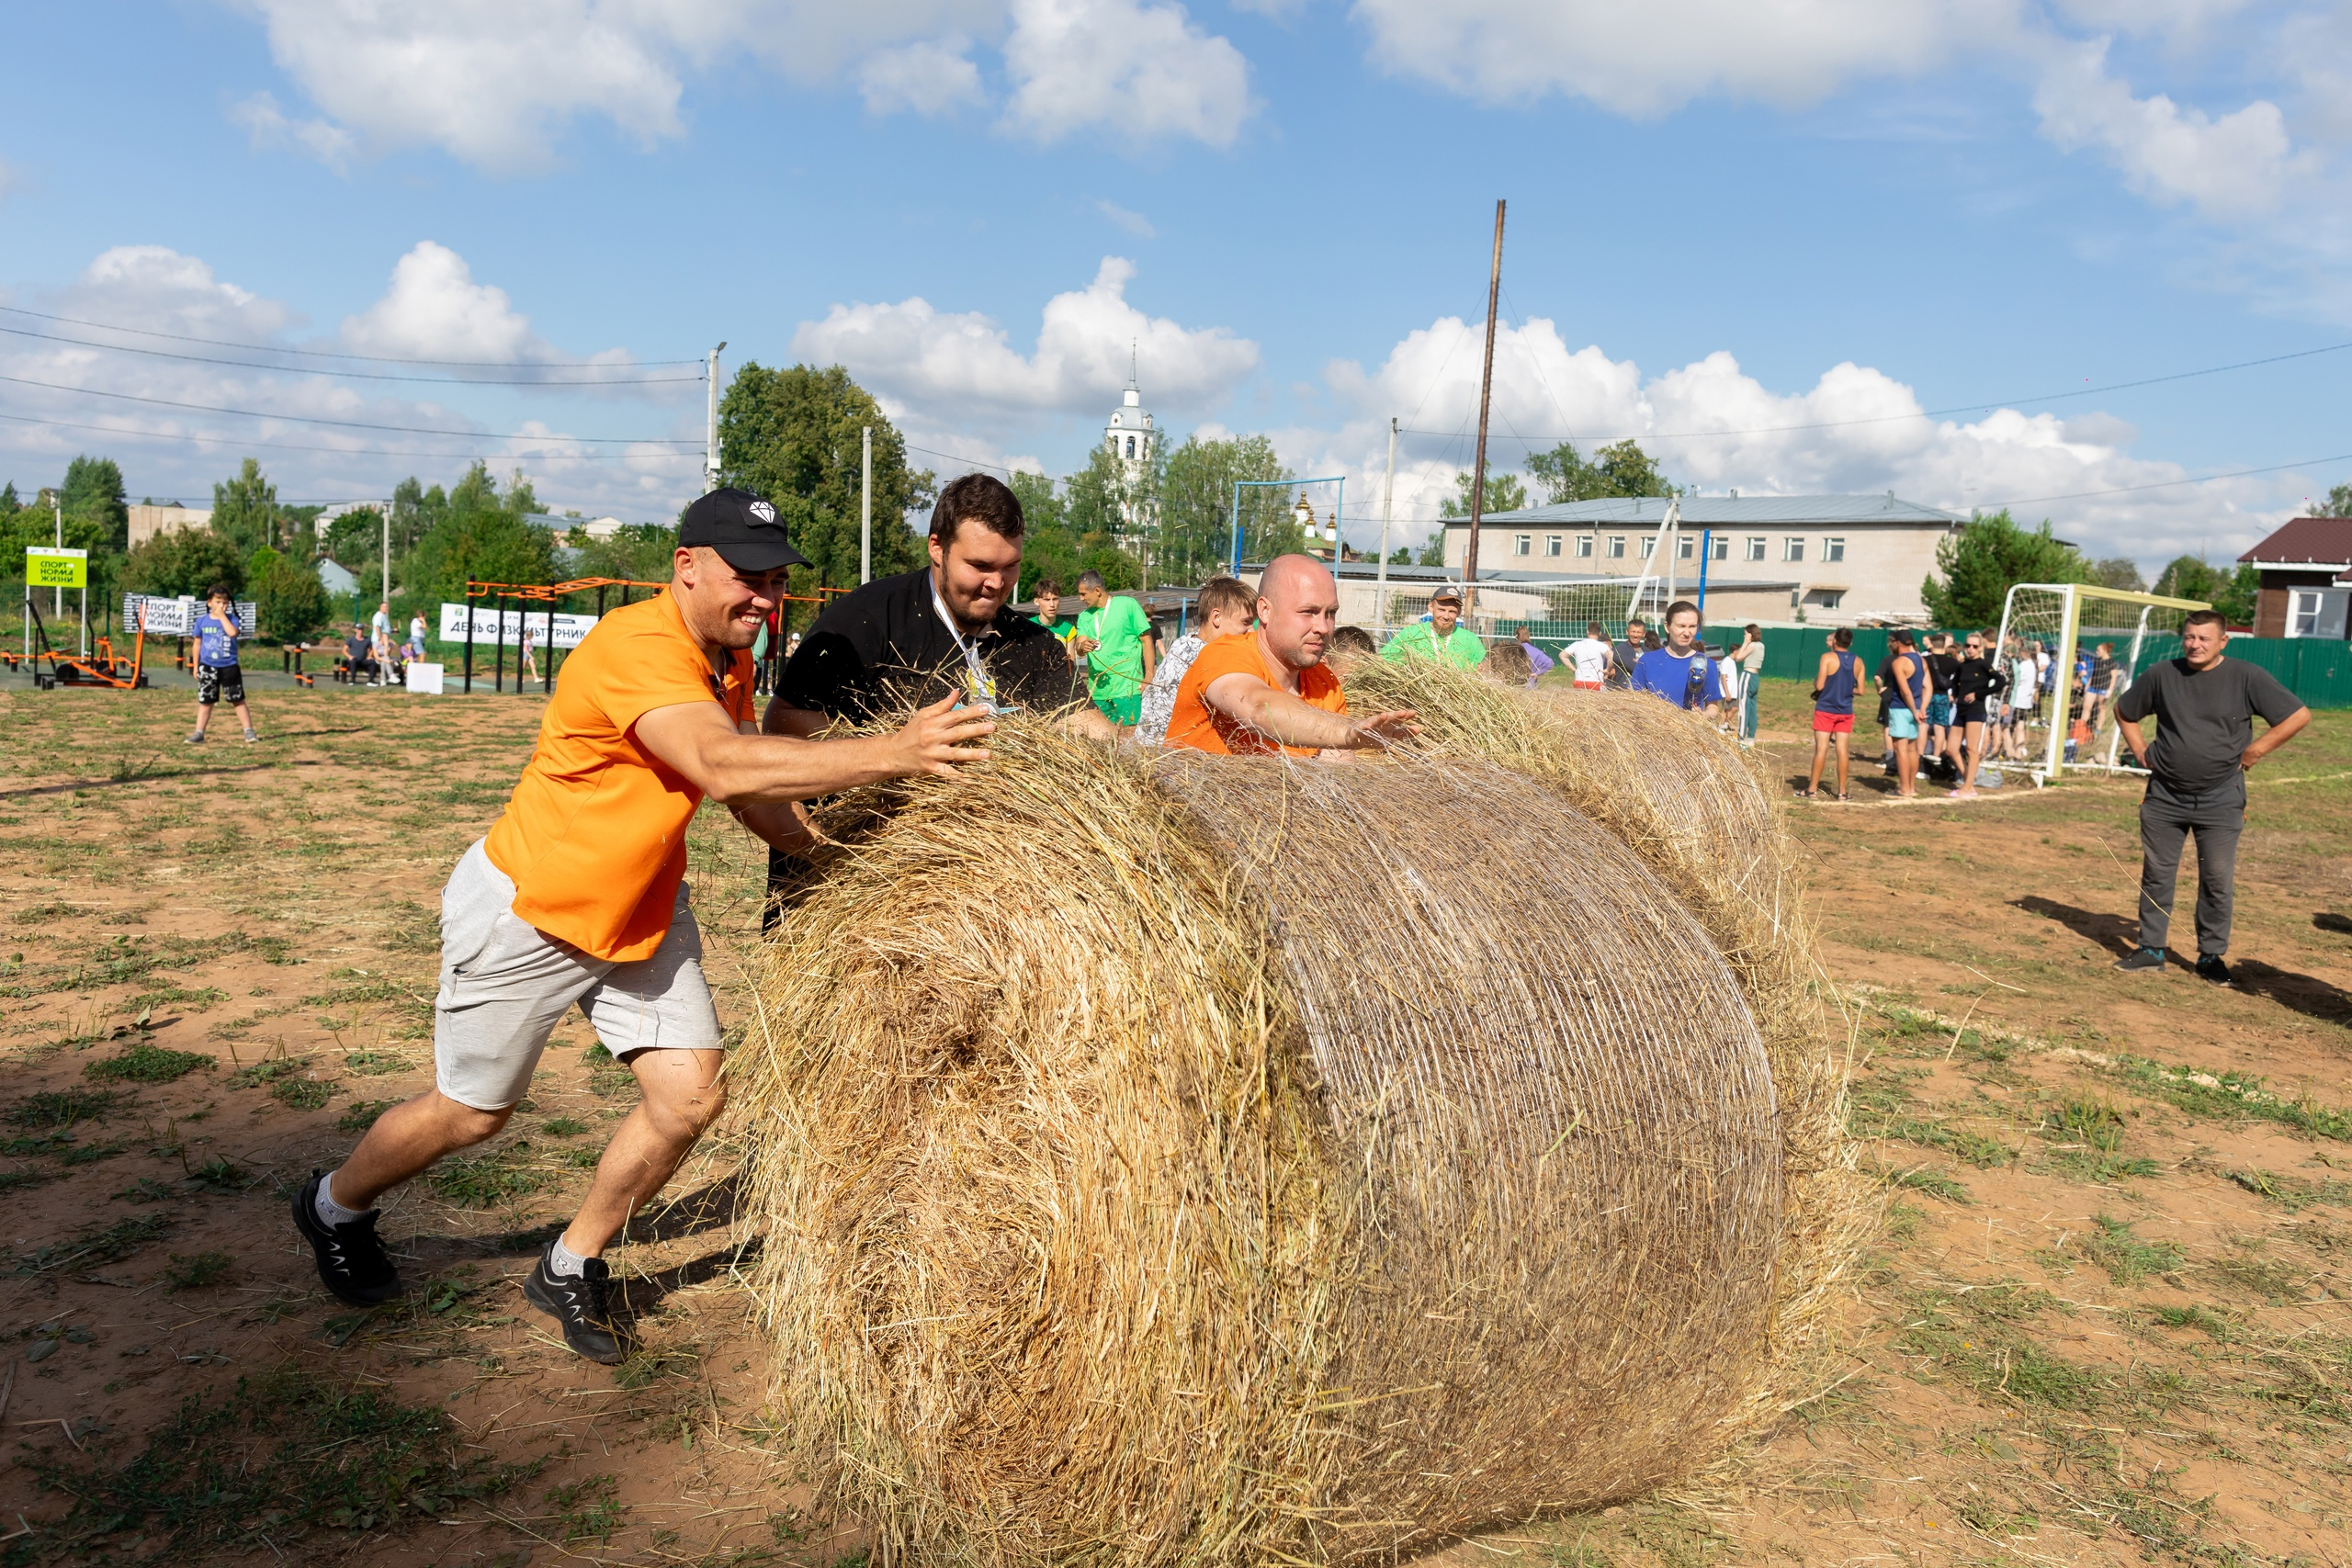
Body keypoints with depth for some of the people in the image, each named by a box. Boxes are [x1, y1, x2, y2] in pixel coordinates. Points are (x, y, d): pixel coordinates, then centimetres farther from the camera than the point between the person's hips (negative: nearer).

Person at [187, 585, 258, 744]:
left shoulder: (231, 619, -1)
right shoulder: (202, 621, 4)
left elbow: (233, 632, -24)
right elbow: (198, 644, 10)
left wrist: (222, 615, -15)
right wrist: (196, 666, 9)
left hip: (229, 666, -2)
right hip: (208, 667, 2)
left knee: (238, 700, 3)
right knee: (205, 702, 6)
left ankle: (249, 731, 7)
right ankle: (199, 734, 9)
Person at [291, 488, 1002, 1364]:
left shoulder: (728, 660, -2)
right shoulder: (634, 648, -31)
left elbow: (758, 805, 0)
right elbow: (724, 766, -47)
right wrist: (891, 754, -52)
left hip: (641, 913, 8)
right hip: (526, 911, -7)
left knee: (691, 1095, -2)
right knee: (471, 1112, 10)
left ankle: (570, 1267, 22)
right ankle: (334, 1206, 43)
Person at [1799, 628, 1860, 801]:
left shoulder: (1827, 657, -10)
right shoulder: (1858, 662, 3)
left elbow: (1819, 685, -14)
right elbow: (1860, 689, 6)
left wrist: (1814, 681, 7)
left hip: (1825, 710, -3)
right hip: (1846, 711, 3)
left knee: (1821, 749, -2)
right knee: (1843, 751, 4)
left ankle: (1812, 789, 0)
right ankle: (1842, 791, 7)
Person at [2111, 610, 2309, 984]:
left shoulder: (2247, 677, -6)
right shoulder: (2162, 675, 1)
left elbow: (2299, 716, -4)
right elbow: (2124, 710, 17)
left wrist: (2254, 751, -7)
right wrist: (2140, 750, 6)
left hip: (2220, 801, -2)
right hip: (2163, 796, 2)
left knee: (2217, 882, 3)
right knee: (2156, 875, 7)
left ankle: (2212, 955, 17)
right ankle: (2151, 949, 17)